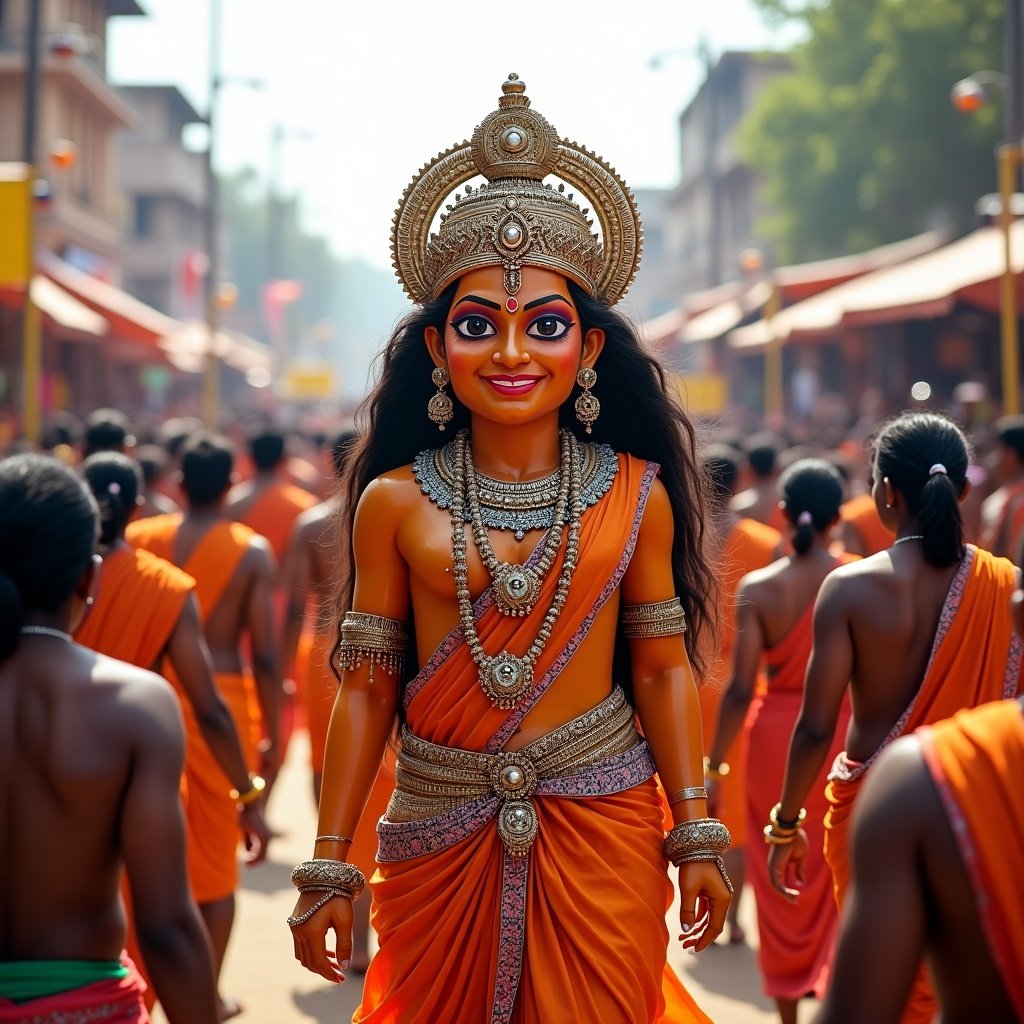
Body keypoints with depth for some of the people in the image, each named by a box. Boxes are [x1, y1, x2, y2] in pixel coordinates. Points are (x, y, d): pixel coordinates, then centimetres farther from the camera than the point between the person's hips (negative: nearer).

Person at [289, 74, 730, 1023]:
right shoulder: (396, 501, -3)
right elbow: (366, 687, -1)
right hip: (442, 836, 0)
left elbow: (662, 667, 4)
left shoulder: (637, 493, -1)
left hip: (601, 828, 0)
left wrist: (696, 837, 2)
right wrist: (328, 870, -1)